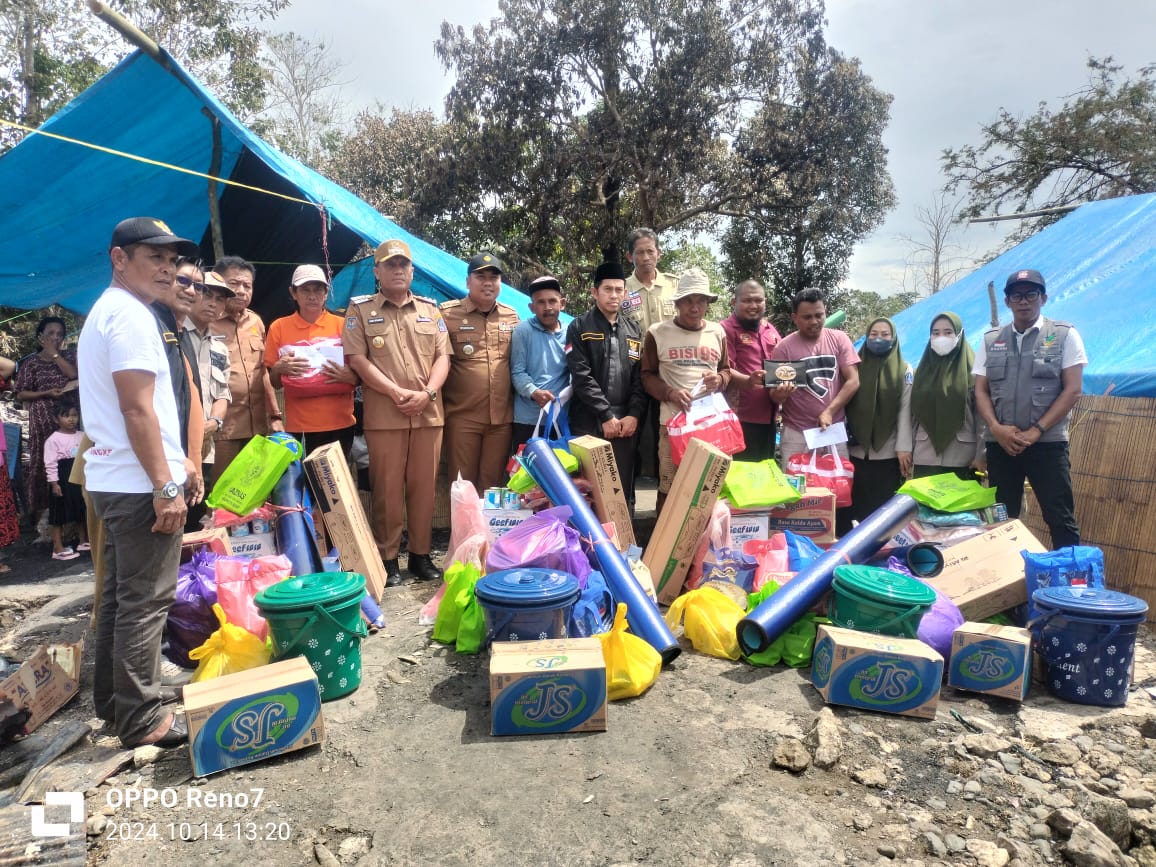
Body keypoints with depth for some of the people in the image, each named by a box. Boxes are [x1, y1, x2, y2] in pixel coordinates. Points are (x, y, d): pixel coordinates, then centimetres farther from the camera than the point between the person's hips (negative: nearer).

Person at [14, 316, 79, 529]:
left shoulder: (69, 355, 12)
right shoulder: (31, 362, 5)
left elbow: (74, 374, -9)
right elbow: (21, 394, 3)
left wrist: (54, 353, -5)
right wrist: (47, 393, -11)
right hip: (42, 419, -1)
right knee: (40, 462, 0)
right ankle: (36, 508, 7)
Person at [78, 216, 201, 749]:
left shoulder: (105, 311, 19)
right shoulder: (131, 315, -14)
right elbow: (137, 410, -21)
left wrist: (177, 460, 23)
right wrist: (165, 485, -21)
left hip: (113, 480, 11)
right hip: (139, 483, -11)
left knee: (121, 594, 17)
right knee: (146, 600, -3)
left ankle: (111, 701, 29)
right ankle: (140, 720, 7)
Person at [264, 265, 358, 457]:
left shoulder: (342, 325, 3)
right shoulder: (279, 327, 4)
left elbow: (359, 376, 9)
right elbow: (273, 383, 8)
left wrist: (349, 377, -12)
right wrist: (279, 369, -12)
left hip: (340, 424, 0)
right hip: (298, 427, 0)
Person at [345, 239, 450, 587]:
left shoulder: (430, 309, 13)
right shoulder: (361, 311, 5)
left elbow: (442, 356, 8)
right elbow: (357, 360, -4)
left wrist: (427, 393, -9)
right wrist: (396, 392, -13)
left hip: (428, 413, 3)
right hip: (384, 415, -2)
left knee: (423, 487, 7)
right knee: (387, 489, 2)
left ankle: (421, 555, 19)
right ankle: (388, 560, 13)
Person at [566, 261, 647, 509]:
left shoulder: (634, 331, 15)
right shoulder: (579, 328, 2)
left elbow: (640, 377, 9)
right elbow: (581, 377, -7)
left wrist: (634, 415, -5)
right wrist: (605, 415, -12)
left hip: (626, 424, 3)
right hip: (588, 424, -3)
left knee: (624, 492, 8)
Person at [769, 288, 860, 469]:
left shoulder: (839, 339, 2)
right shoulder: (784, 347, -4)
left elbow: (853, 381, -2)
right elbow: (775, 397, -3)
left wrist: (829, 412, -12)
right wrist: (780, 394, -27)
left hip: (835, 429, 2)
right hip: (796, 433, -2)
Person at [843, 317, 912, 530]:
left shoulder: (904, 370, 6)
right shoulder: (856, 366, 9)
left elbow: (905, 410, -1)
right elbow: (844, 403, 7)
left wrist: (903, 447, -8)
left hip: (888, 453, -1)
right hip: (855, 450, 1)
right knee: (854, 505, 2)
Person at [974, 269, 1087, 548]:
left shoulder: (1064, 334, 3)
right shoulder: (990, 340, 10)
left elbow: (1073, 389, -4)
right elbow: (981, 391, 8)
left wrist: (1036, 431, -12)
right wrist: (996, 428, -9)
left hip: (1048, 442, -2)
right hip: (999, 443, 3)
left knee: (1060, 520, -2)